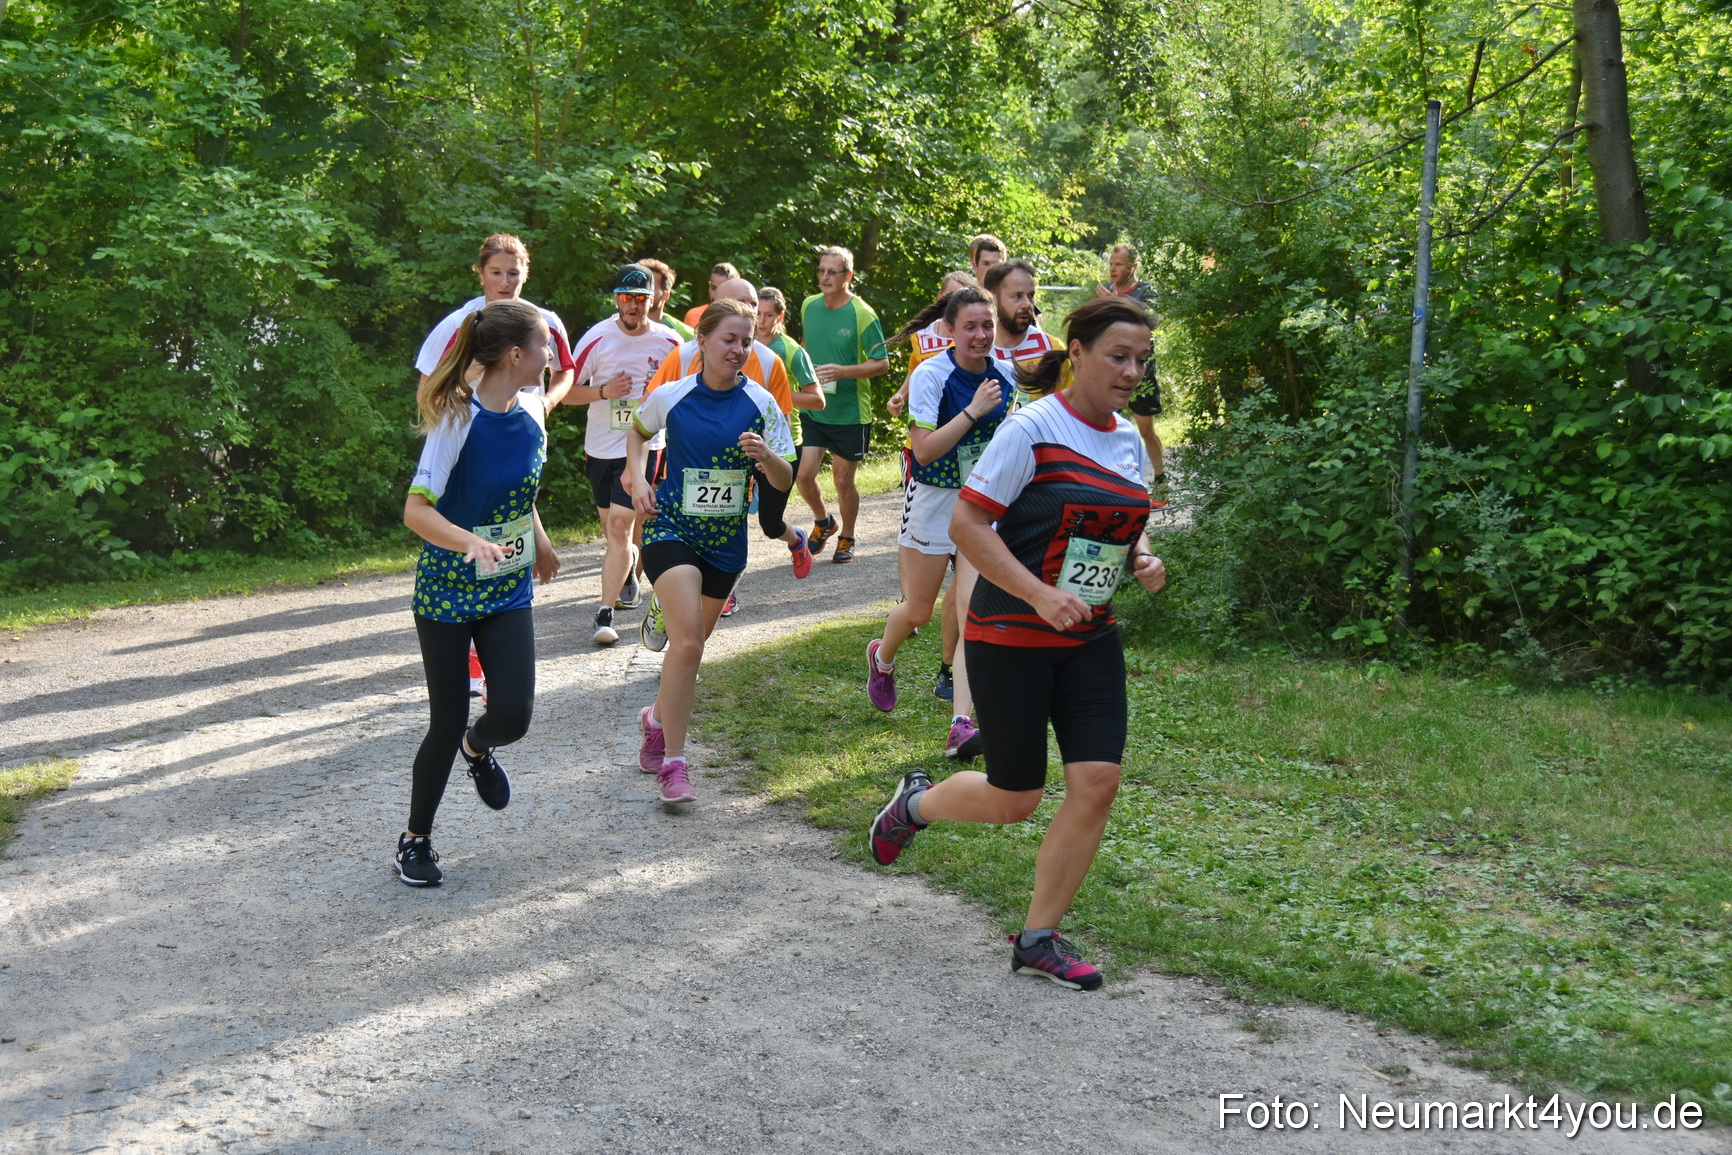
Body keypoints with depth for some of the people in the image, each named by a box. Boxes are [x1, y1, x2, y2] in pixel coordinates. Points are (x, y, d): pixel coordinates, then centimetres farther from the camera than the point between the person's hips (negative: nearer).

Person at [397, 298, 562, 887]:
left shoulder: (531, 410, -2)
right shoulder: (459, 419, -22)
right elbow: (416, 510, -25)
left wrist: (539, 541, 25)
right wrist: (472, 543, -41)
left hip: (509, 589, 5)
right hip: (447, 589, -5)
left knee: (513, 715, -7)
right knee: (448, 721, 2)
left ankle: (477, 747, 31)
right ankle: (415, 839, 23)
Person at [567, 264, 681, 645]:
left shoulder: (669, 342, -3)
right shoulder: (597, 338, -6)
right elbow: (568, 390, -3)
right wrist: (603, 392, -18)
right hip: (600, 447, 2)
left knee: (619, 526, -14)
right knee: (612, 528, 15)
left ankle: (605, 613, -9)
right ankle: (628, 567, 49)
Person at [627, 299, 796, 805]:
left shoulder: (760, 403, -6)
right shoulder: (671, 397, -8)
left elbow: (785, 482, -5)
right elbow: (637, 431, 15)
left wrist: (766, 456, -26)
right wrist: (637, 480, 0)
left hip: (726, 539, 3)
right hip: (671, 529, -3)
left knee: (690, 642, 17)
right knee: (688, 641, -20)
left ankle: (658, 717, 46)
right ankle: (672, 763, -12)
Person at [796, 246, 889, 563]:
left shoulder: (862, 314, -12)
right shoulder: (809, 306, 4)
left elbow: (881, 363, -11)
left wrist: (843, 371, -24)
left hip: (850, 412, -4)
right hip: (812, 408, 4)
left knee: (843, 481, 5)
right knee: (805, 474, -3)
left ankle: (846, 540, 26)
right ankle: (823, 522, 26)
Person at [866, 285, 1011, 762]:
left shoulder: (1005, 373, -1)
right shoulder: (931, 374, -17)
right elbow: (924, 450, -24)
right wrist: (973, 410, -28)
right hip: (933, 501, -3)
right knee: (919, 610, 8)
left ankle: (961, 723, -7)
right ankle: (882, 657, 44)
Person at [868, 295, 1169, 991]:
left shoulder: (1129, 441, 8)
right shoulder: (1033, 428, -14)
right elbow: (967, 525, -16)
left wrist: (1141, 561, -1)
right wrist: (1040, 595, -25)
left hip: (1091, 639, 6)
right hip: (1010, 638, -6)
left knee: (1097, 782, -5)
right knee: (1013, 800, 3)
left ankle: (1038, 939, 10)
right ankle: (915, 804, 36)